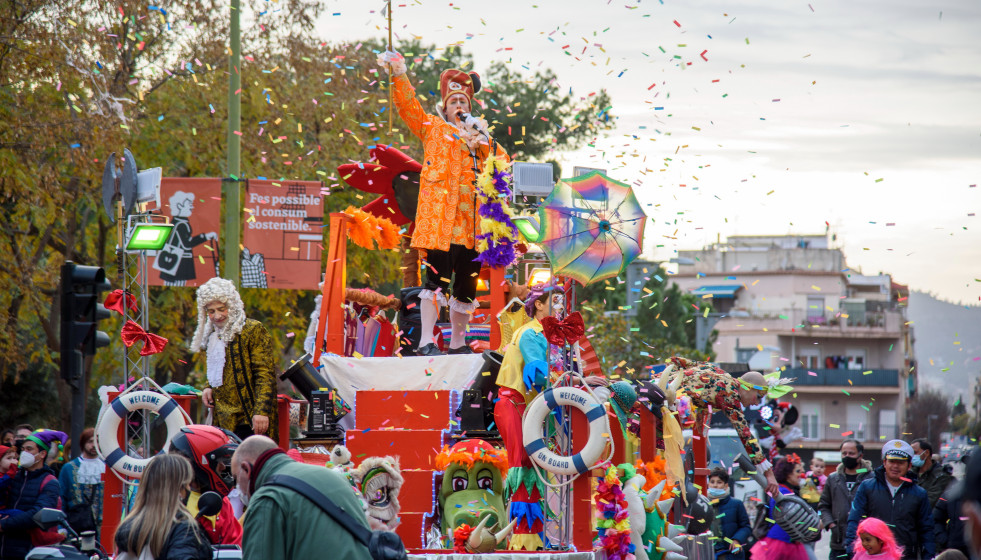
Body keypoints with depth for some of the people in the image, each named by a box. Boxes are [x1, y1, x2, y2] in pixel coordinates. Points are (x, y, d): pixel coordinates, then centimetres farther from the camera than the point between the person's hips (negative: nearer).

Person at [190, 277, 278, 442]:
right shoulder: (213, 335, 19)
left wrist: (261, 411, -22)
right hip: (223, 420, 7)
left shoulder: (253, 331, -4)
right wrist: (209, 388, 10)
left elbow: (264, 375, -11)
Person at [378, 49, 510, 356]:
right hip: (439, 216, -5)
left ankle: (458, 342, 18)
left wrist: (482, 142, -1)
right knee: (438, 277, -14)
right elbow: (408, 105, -2)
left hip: (471, 220, 5)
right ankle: (426, 341, -15)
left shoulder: (480, 135, 23)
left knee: (467, 282, 8)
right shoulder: (433, 128, 11)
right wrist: (399, 75, -16)